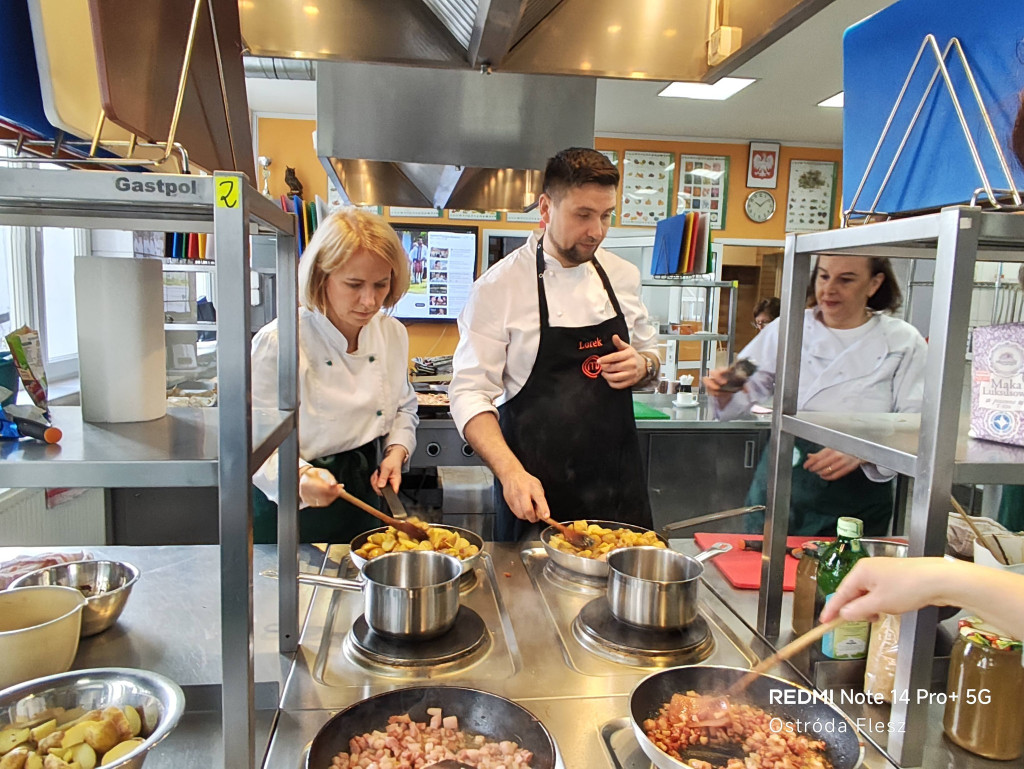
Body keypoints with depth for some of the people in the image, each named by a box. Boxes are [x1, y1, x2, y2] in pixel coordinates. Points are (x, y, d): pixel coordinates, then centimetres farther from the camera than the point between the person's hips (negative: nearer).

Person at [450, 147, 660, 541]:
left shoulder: (622, 275, 3)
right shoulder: (498, 286, -13)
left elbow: (648, 352, 17)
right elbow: (470, 393, -14)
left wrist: (642, 365, -7)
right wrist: (511, 472, -27)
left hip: (618, 478, 5)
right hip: (538, 487, -4)